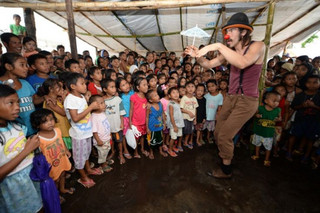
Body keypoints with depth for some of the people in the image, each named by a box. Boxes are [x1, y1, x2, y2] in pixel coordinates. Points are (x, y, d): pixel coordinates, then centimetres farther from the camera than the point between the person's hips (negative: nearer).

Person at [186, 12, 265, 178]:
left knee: (224, 136, -5)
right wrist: (198, 56, -14)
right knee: (218, 133, 8)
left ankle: (226, 170, 18)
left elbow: (242, 63, -32)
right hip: (231, 97, 6)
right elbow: (209, 64, 5)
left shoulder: (257, 46, -10)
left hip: (247, 101, -6)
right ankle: (224, 158, 34)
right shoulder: (230, 51, 7)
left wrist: (218, 46, -32)